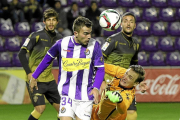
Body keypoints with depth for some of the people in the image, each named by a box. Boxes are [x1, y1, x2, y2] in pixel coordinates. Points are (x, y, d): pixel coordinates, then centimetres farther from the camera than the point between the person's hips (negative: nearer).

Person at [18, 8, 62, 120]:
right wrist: (29, 73, -18)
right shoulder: (36, 36, -10)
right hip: (35, 80, -6)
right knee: (40, 108, -17)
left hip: (50, 80, 6)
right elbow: (22, 54, -11)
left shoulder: (58, 38, 8)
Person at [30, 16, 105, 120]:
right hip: (67, 94, 0)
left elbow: (100, 69, -2)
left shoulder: (94, 45, -8)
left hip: (85, 96, 0)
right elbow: (48, 59, 12)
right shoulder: (62, 44, -6)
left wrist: (96, 88, -19)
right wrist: (34, 77, 18)